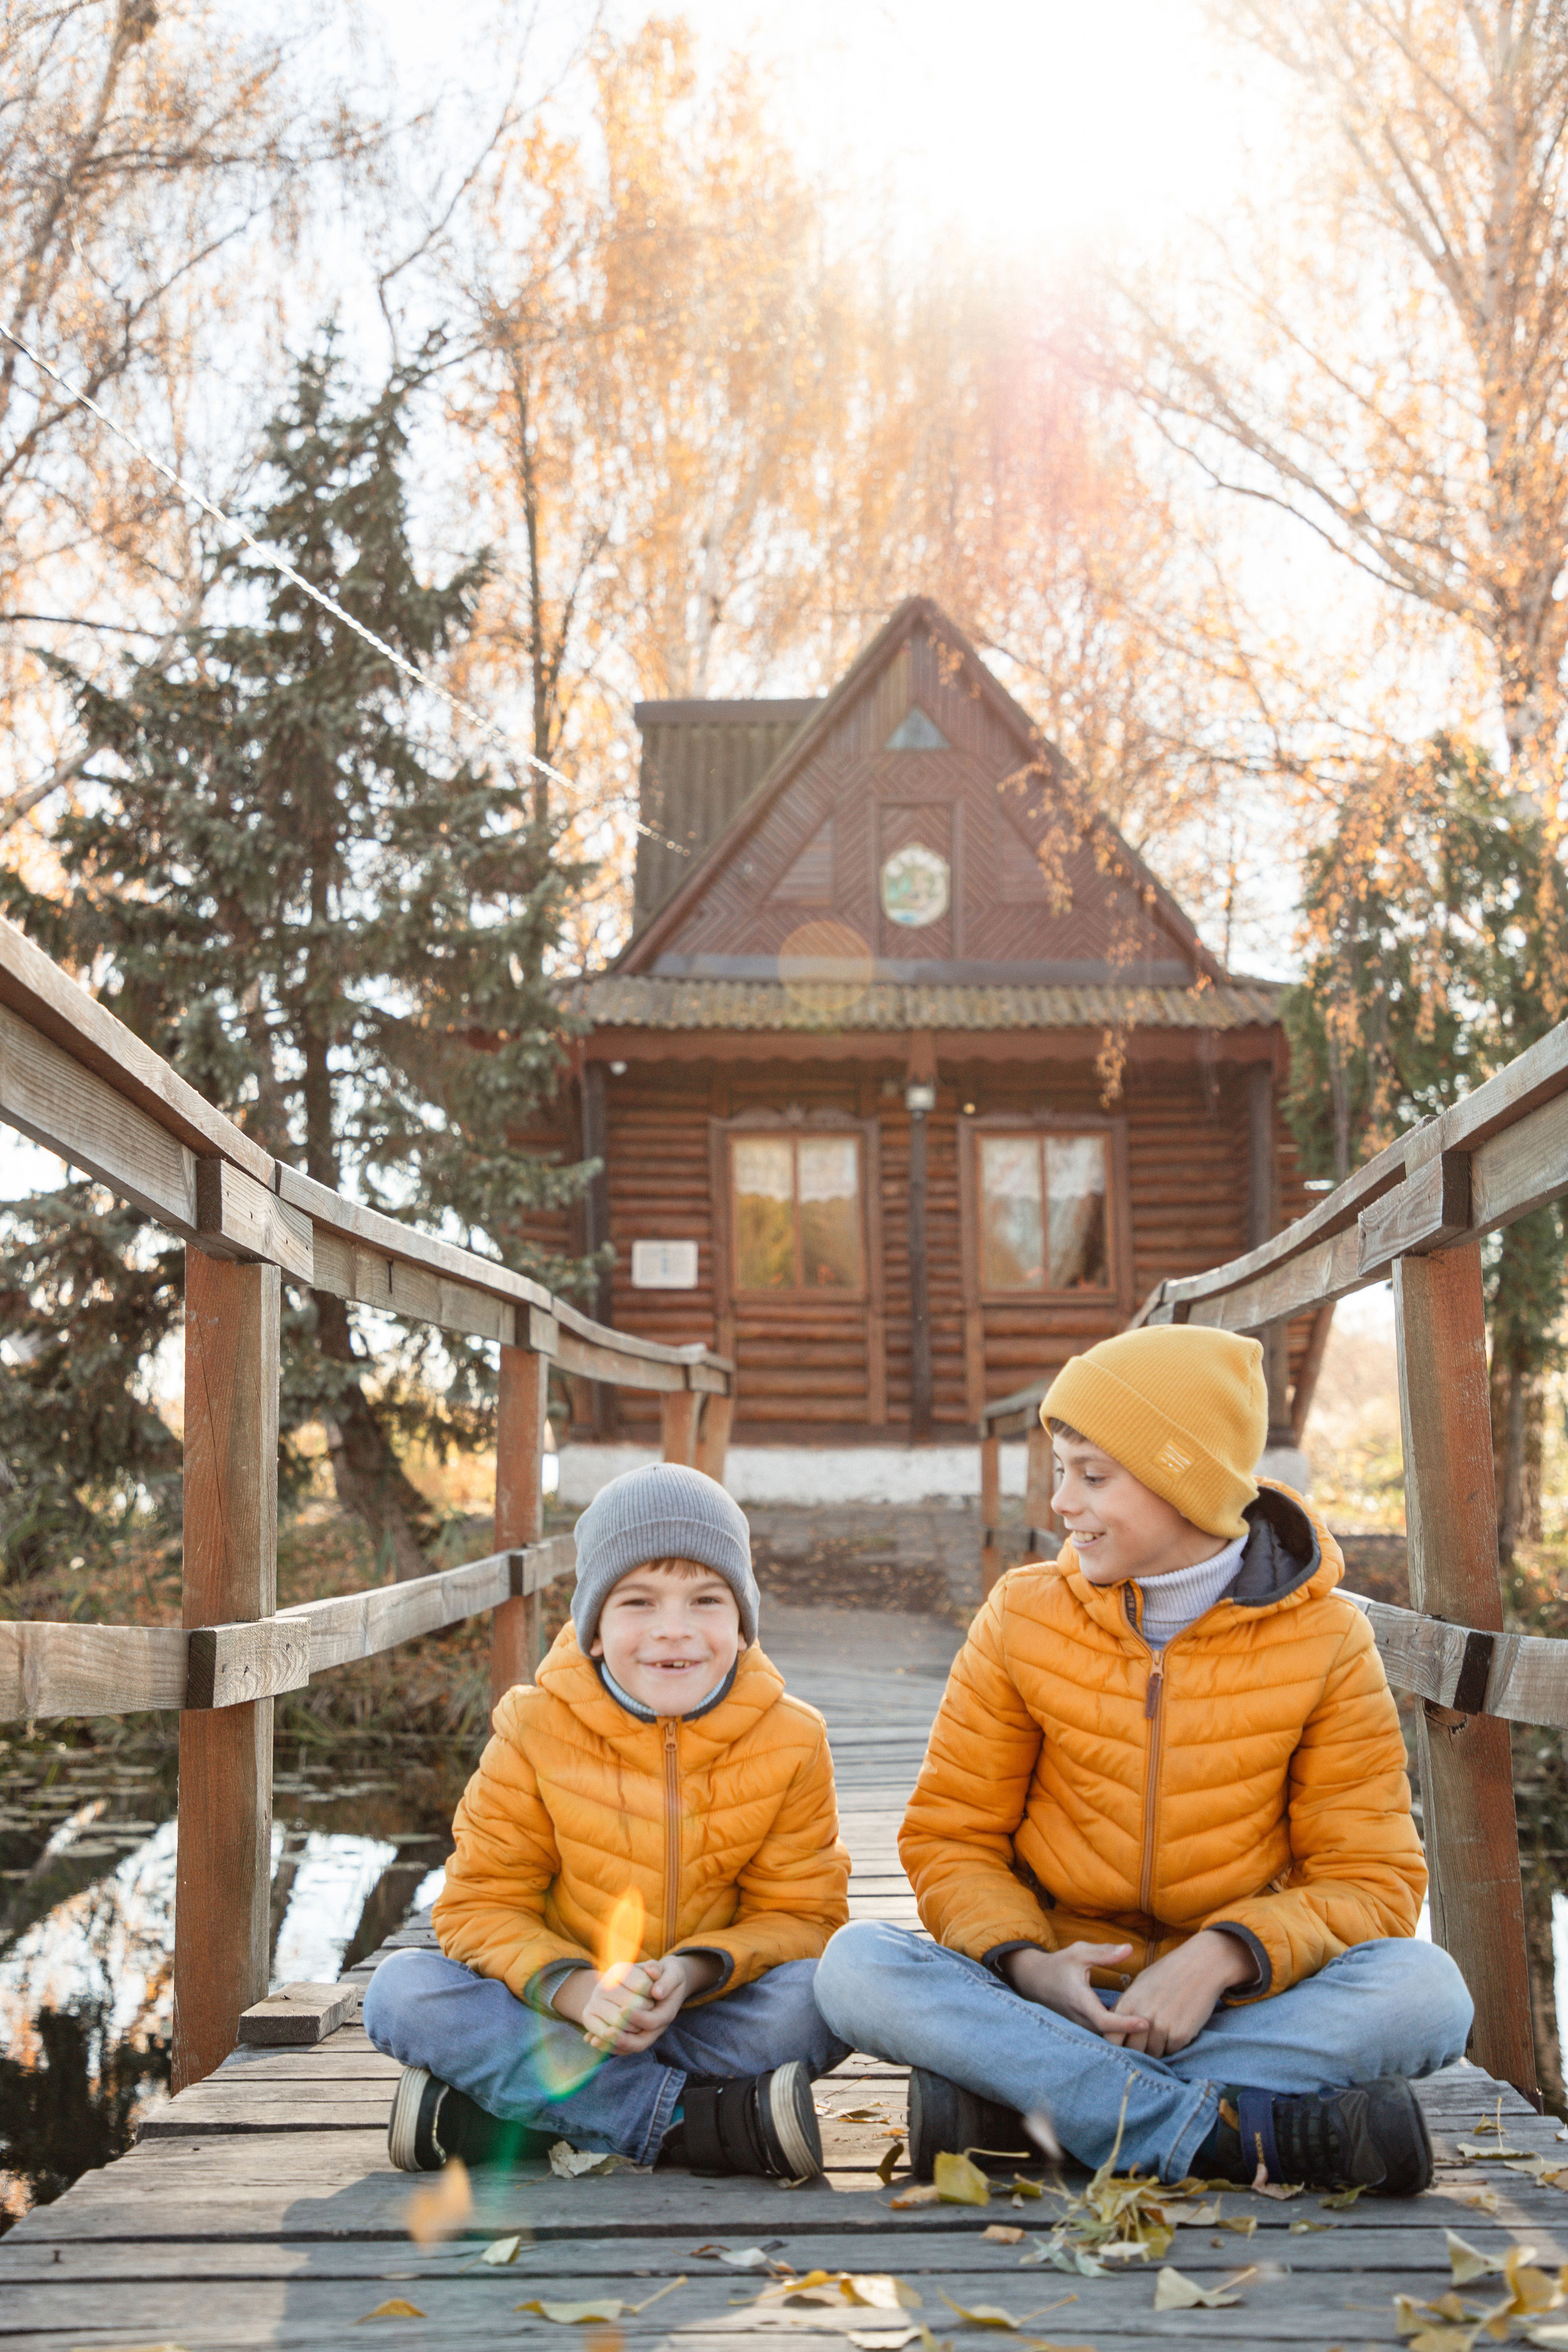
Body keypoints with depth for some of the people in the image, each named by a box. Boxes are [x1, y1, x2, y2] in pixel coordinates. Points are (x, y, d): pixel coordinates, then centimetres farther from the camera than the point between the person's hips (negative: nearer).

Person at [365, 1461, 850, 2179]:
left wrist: (695, 1972, -24)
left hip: (707, 2013, 0)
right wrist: (575, 1990, -27)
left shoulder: (789, 1741, -7)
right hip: (563, 2009, 0)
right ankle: (709, 2124, -30)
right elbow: (483, 1906, -7)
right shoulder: (537, 1731, -9)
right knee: (402, 1992, -25)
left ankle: (492, 2102, -26)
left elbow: (800, 1913, -4)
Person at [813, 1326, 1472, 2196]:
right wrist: (1025, 1963, -18)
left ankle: (1007, 2098, -28)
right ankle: (1255, 2133, -31)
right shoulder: (1024, 1618, 0)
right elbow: (949, 1837, 3)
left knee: (1426, 1991, -30)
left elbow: (1370, 1879, -3)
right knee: (855, 1965, -27)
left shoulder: (1325, 1640, -2)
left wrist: (1224, 1955, -22)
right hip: (1052, 1996, 1)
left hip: (1235, 2004, 0)